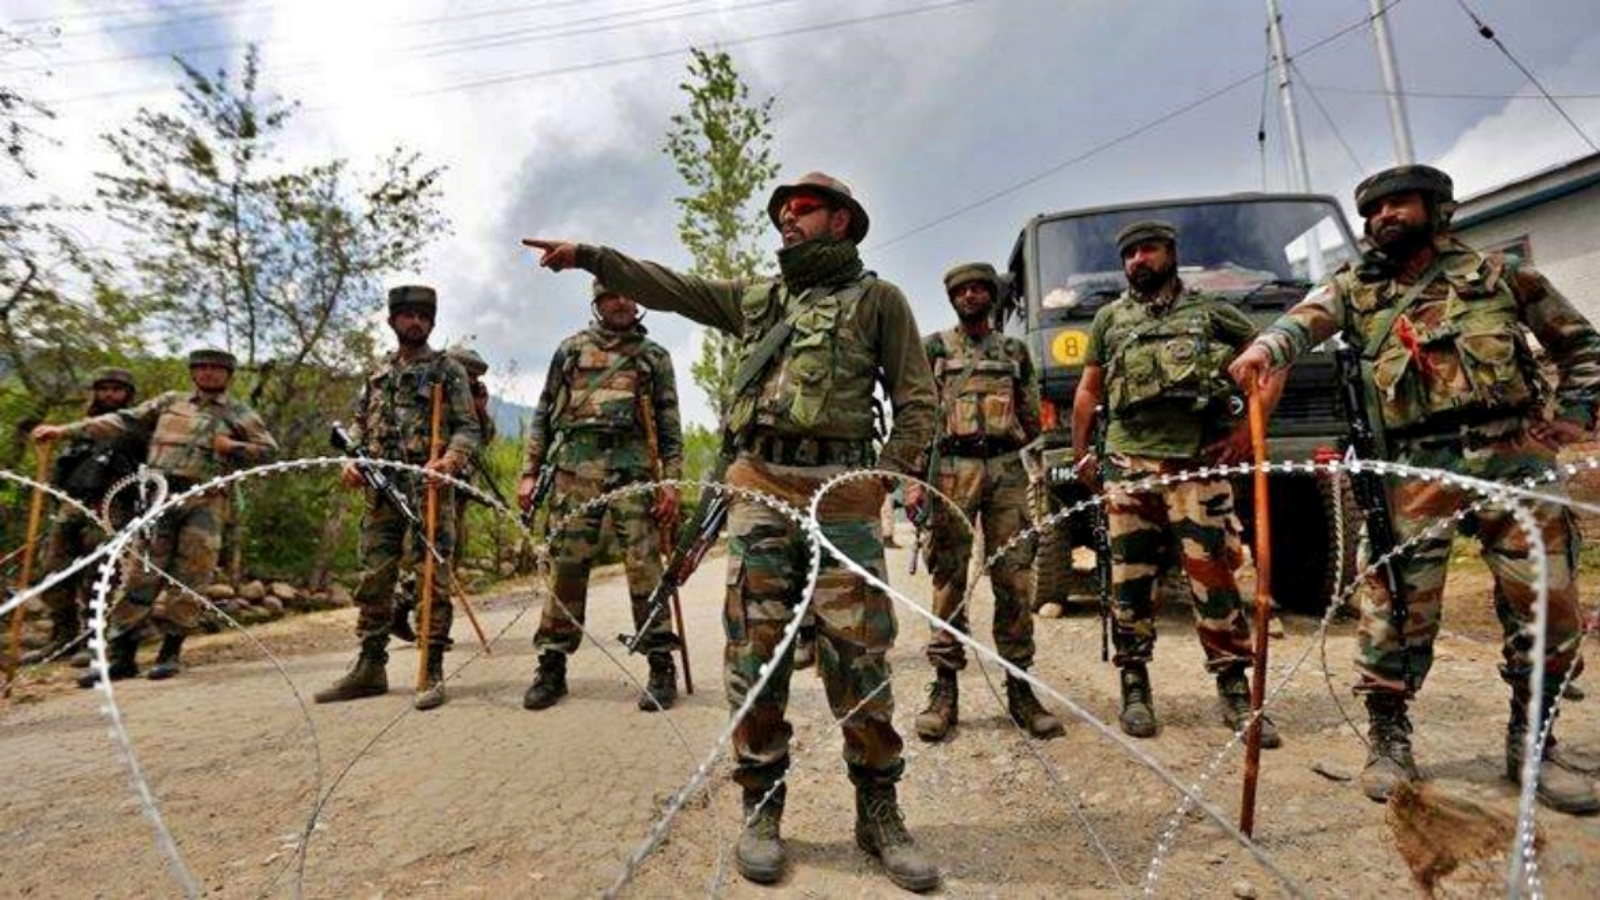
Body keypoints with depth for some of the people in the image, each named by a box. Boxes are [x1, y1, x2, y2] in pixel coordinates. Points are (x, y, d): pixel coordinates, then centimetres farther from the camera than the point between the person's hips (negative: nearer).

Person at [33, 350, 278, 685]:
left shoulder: (240, 414, 11)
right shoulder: (170, 402, 18)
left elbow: (269, 450, 7)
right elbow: (124, 421, 16)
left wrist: (231, 448, -7)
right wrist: (65, 430, 11)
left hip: (205, 502, -2)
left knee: (189, 579, -2)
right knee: (140, 574, 1)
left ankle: (170, 651, 9)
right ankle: (121, 654, 9)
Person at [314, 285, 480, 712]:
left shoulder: (447, 369, 5)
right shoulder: (378, 373, 19)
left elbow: (468, 427, -1)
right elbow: (359, 424, 21)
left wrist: (450, 460, -20)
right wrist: (350, 460, 1)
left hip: (430, 487, -5)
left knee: (434, 578, -4)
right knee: (373, 579, 8)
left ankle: (432, 671, 3)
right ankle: (370, 668, 19)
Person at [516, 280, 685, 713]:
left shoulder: (655, 355, 14)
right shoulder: (571, 348, 17)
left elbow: (670, 425, 9)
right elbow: (544, 413, 15)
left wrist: (672, 481, -2)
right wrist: (529, 472, 7)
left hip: (633, 467, -1)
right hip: (575, 466, 1)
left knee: (644, 565, -5)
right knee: (567, 565, 2)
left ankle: (661, 666, 3)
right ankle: (552, 666, 13)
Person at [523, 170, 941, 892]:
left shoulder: (877, 298, 11)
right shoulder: (753, 298, 22)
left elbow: (916, 397, 7)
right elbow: (667, 286, 18)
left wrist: (897, 471, -5)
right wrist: (591, 255, 8)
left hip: (843, 491, -3)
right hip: (759, 487, 3)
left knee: (858, 655, -1)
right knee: (755, 649, 3)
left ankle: (878, 811, 14)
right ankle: (762, 806, 17)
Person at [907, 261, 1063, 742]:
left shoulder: (1015, 351, 18)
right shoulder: (935, 347, 11)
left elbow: (1032, 421, 20)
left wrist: (999, 437, 3)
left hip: (1008, 470, 2)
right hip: (952, 471, -2)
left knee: (1015, 580, 1)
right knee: (949, 580, -1)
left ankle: (1020, 688, 11)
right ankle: (945, 688, 6)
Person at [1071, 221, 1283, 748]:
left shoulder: (1211, 311, 13)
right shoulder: (1110, 318, 16)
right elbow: (1089, 391, 16)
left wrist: (1247, 428, 3)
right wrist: (1080, 454, 8)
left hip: (1198, 463, -1)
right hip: (1128, 464, 1)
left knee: (1214, 576, -2)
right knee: (1130, 578, 2)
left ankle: (1235, 690, 10)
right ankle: (1134, 688, 12)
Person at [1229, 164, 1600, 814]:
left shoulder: (1498, 274, 14)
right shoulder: (1355, 288, 12)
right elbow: (1305, 320, -11)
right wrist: (1266, 346, -33)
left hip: (1515, 455, 2)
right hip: (1417, 468, -2)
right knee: (1400, 608, -4)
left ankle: (1531, 745, 23)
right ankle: (1388, 742, 11)